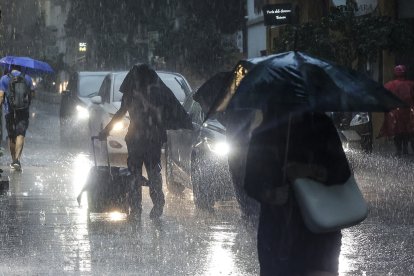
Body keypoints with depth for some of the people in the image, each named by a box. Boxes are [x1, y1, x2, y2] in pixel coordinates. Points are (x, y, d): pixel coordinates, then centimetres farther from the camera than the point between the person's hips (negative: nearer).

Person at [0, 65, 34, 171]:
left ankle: (13, 161, 22)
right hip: (23, 111, 0)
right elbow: (32, 93, 11)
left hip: (9, 111, 0)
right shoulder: (27, 78, 5)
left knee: (11, 137, 13)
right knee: (20, 135, -8)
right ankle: (17, 159, -26)